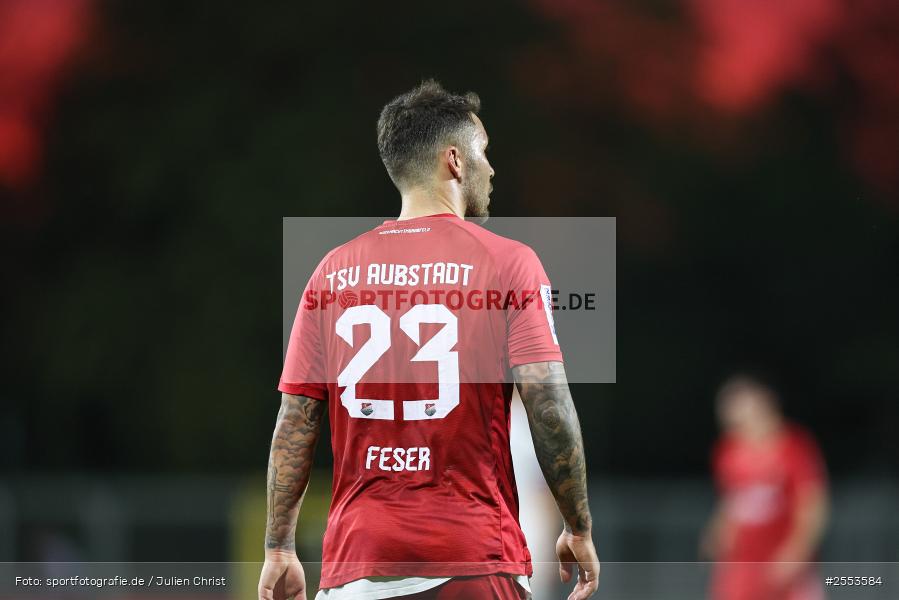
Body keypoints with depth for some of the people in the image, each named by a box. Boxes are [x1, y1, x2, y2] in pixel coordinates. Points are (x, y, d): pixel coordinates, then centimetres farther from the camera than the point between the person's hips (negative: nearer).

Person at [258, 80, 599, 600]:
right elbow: (548, 403, -9)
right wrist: (579, 530, 0)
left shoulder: (335, 270, 8)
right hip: (475, 557, -3)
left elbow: (295, 420, 6)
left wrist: (279, 548, 11)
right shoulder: (508, 264, -1)